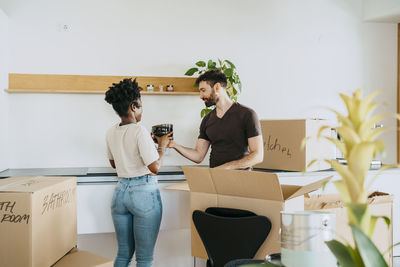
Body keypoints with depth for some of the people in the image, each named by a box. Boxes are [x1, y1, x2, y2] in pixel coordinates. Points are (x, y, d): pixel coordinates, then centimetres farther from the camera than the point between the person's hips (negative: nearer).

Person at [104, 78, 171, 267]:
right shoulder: (140, 131, -15)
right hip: (144, 193, -7)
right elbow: (155, 167, -19)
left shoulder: (111, 133, 7)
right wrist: (162, 146, -1)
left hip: (120, 191, 7)